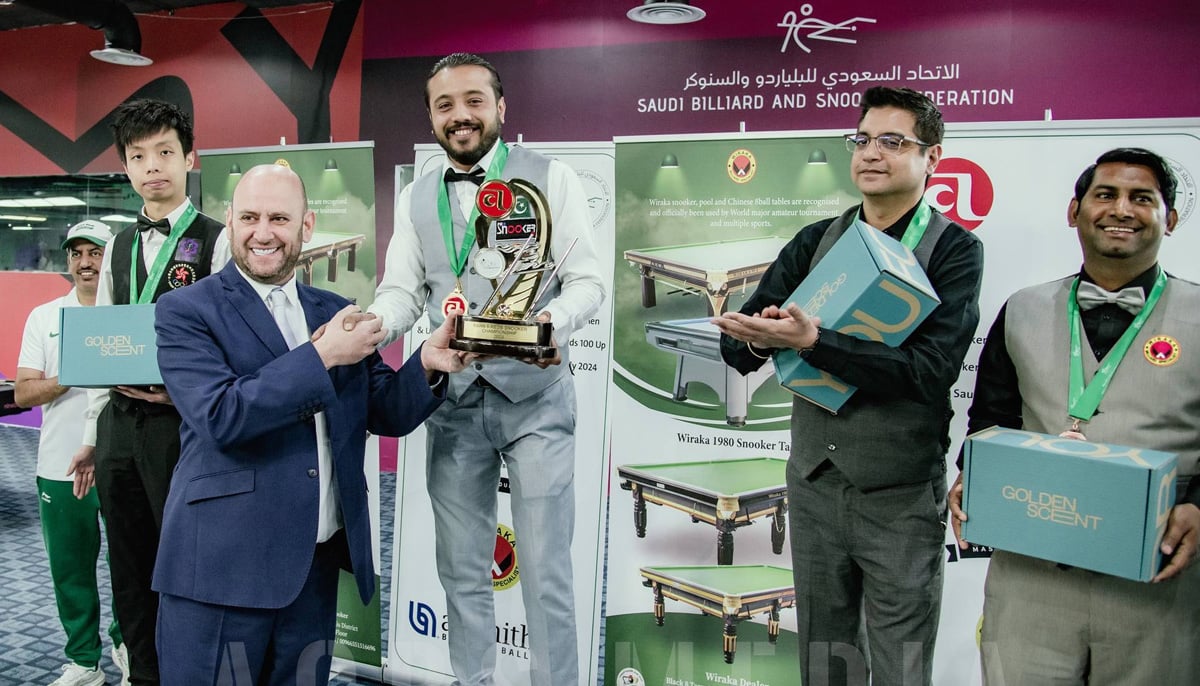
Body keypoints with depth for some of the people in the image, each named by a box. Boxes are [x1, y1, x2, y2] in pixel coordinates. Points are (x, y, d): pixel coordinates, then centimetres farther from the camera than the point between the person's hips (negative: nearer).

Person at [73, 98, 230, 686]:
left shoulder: (216, 242, -5)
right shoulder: (119, 247, 14)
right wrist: (92, 435, 15)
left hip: (181, 422, -6)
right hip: (118, 422, 7)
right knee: (129, 566, 15)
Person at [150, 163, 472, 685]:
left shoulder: (336, 313, 10)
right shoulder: (186, 311, -5)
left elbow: (387, 414, 8)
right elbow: (220, 417, -19)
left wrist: (427, 363, -11)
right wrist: (321, 356, -19)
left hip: (318, 565, 5)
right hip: (222, 567, -4)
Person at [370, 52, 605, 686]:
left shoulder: (552, 179, -1)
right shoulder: (414, 199, 11)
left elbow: (586, 280, -5)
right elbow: (400, 294, 7)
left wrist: (553, 322, -27)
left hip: (534, 397, -4)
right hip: (453, 401, 4)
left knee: (546, 572, 1)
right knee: (462, 572, 15)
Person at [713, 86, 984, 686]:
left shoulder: (953, 250, -6)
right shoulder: (816, 242, 5)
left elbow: (930, 369, -22)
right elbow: (735, 346, -1)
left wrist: (812, 340, -29)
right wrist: (759, 338, -24)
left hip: (901, 496, -3)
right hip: (814, 482, 4)